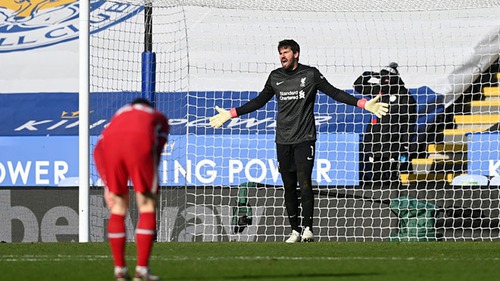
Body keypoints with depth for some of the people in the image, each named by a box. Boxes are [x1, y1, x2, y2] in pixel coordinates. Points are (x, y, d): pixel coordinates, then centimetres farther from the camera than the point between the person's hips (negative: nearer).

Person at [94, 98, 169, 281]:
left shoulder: (119, 115, 40)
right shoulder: (159, 117, 36)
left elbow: (98, 150, 24)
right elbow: (157, 150, 19)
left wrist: (107, 184, 18)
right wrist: (150, 186, 18)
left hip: (110, 142, 3)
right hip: (140, 143, -3)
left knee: (118, 208, 15)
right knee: (147, 207, 8)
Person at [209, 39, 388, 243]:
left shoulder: (311, 74, 1)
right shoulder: (275, 77, 10)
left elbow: (334, 93, 3)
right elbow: (259, 101, 20)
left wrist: (363, 104, -6)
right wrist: (231, 114, 18)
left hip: (304, 139, -3)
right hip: (283, 141, 4)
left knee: (304, 182, -13)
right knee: (289, 186, 4)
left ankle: (307, 227, -7)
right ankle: (295, 230, 9)